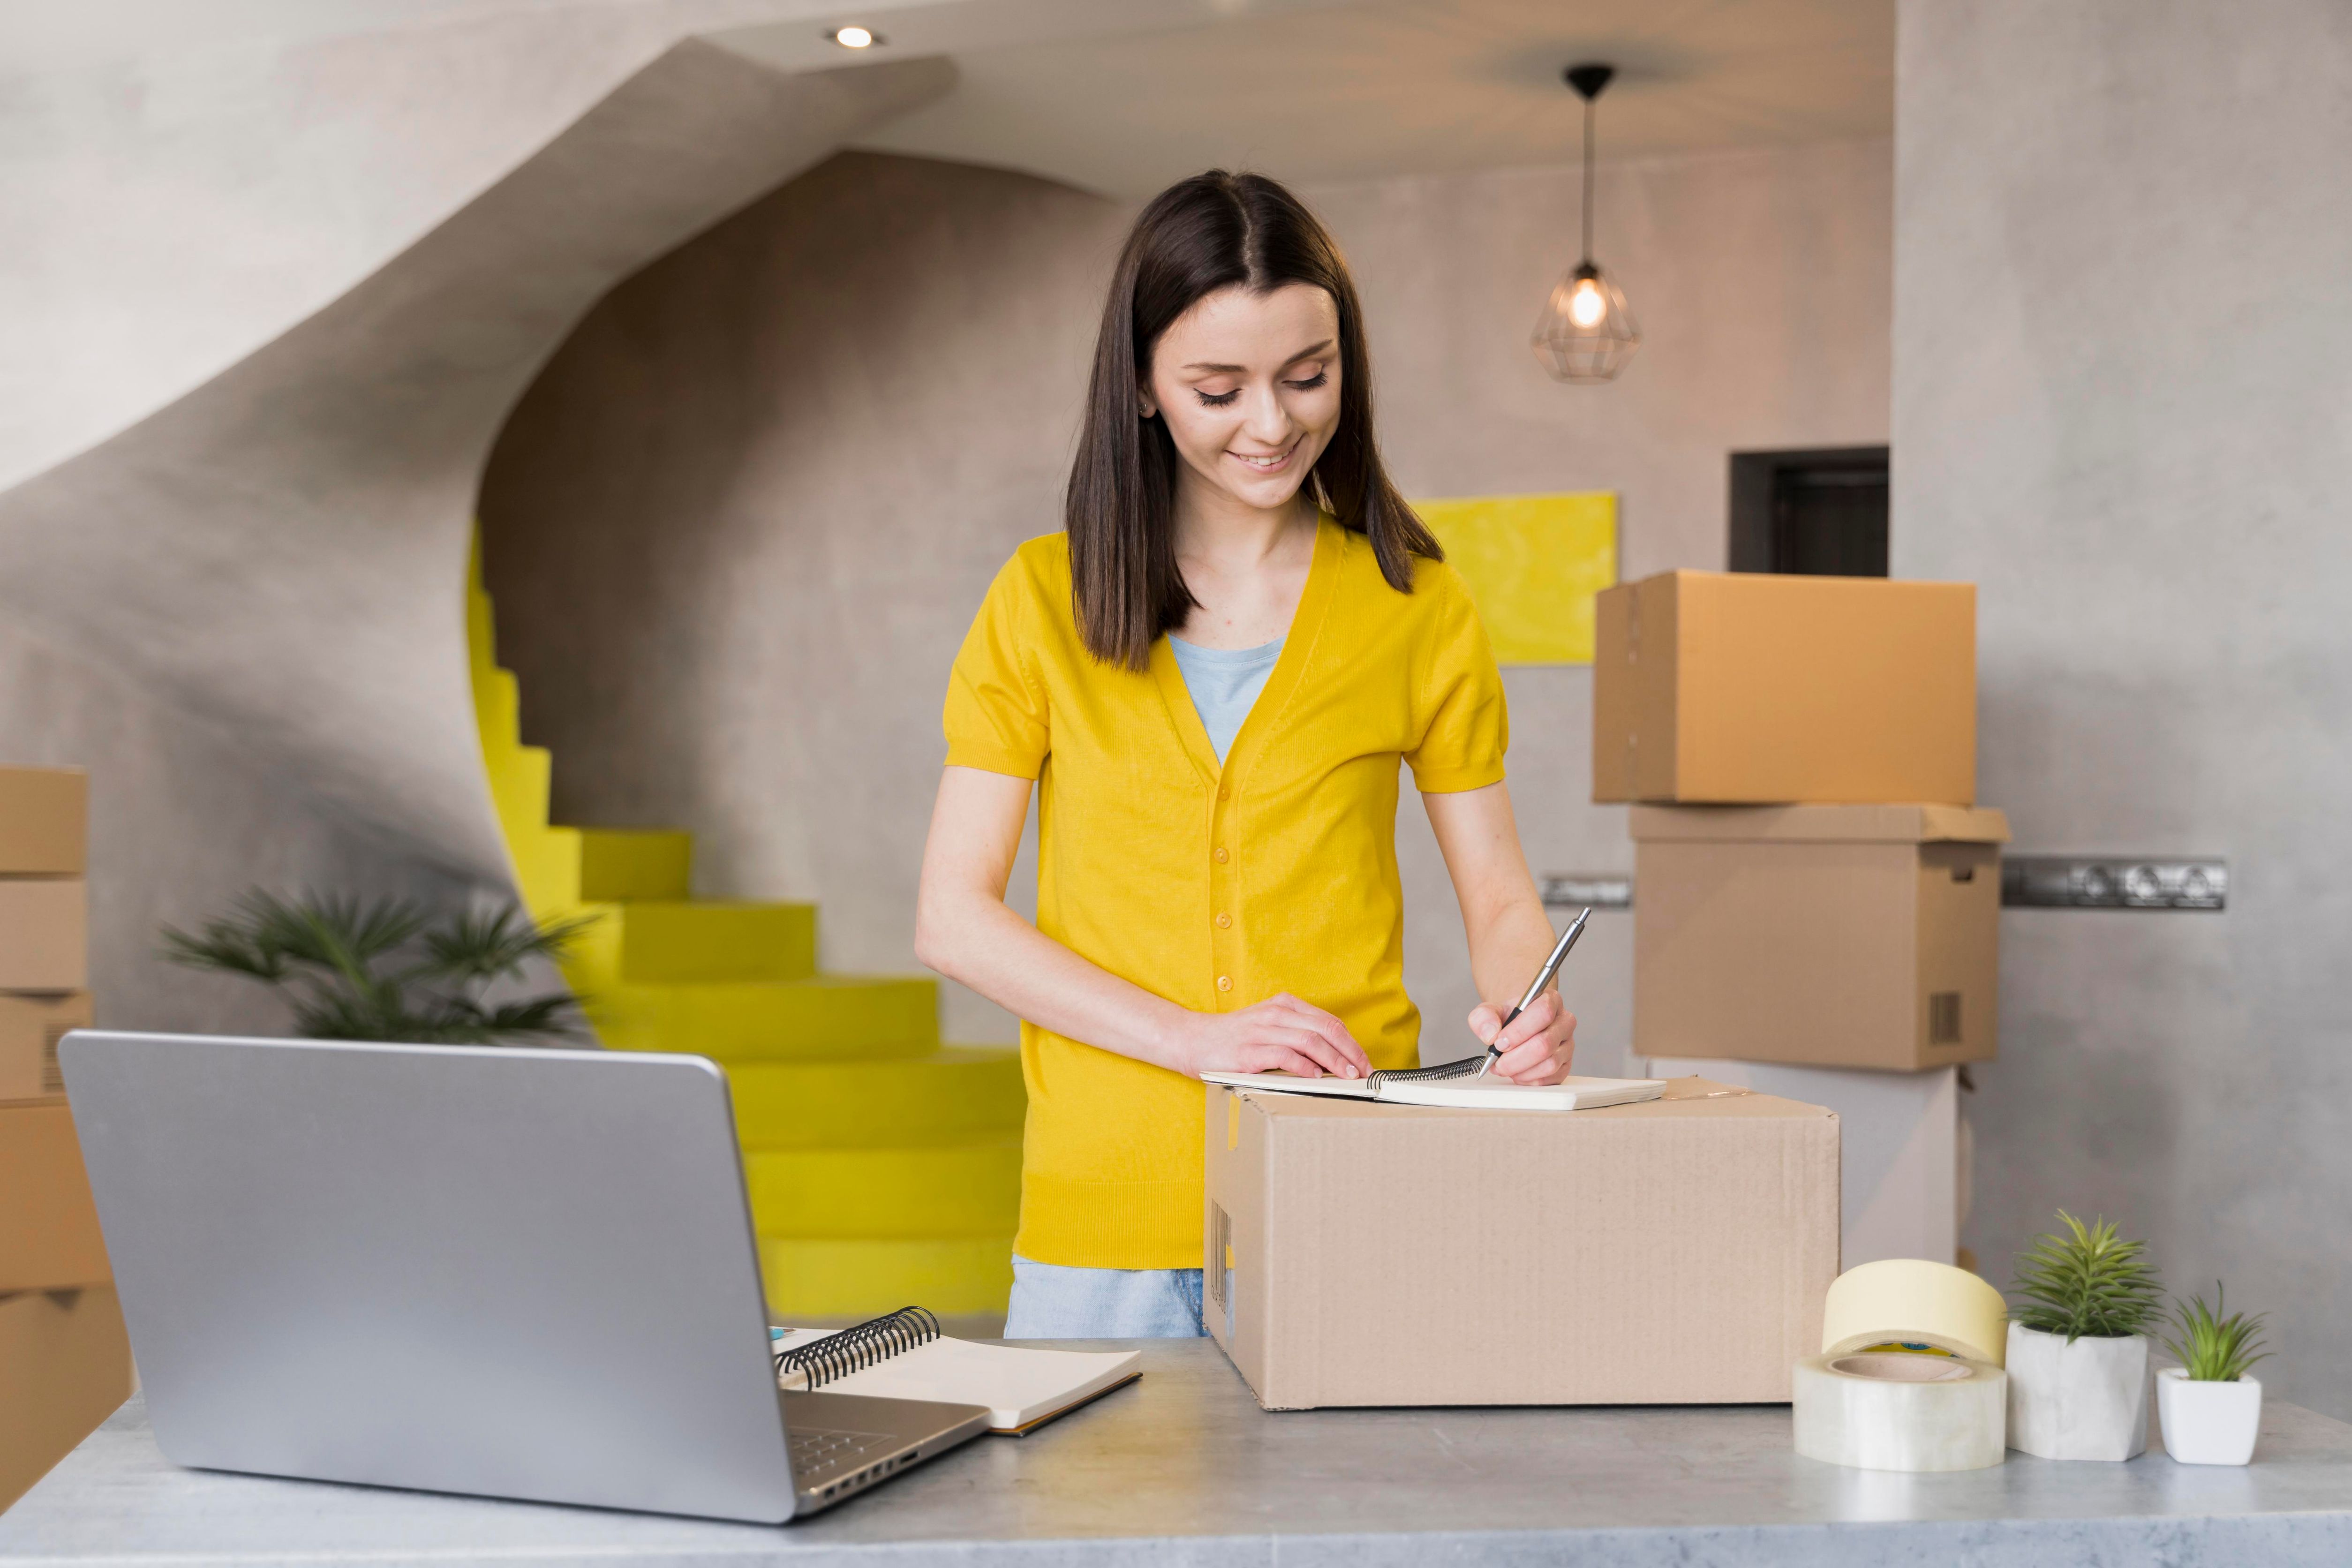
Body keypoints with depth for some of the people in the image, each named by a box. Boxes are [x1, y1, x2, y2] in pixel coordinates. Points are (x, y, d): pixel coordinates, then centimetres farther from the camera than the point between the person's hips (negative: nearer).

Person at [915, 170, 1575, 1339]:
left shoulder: (1417, 609, 5)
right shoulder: (1046, 600, 3)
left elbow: (1498, 894, 10)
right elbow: (952, 917, -1)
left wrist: (1522, 1007, -13)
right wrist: (1194, 1036, -13)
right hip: (1105, 1216, 0)